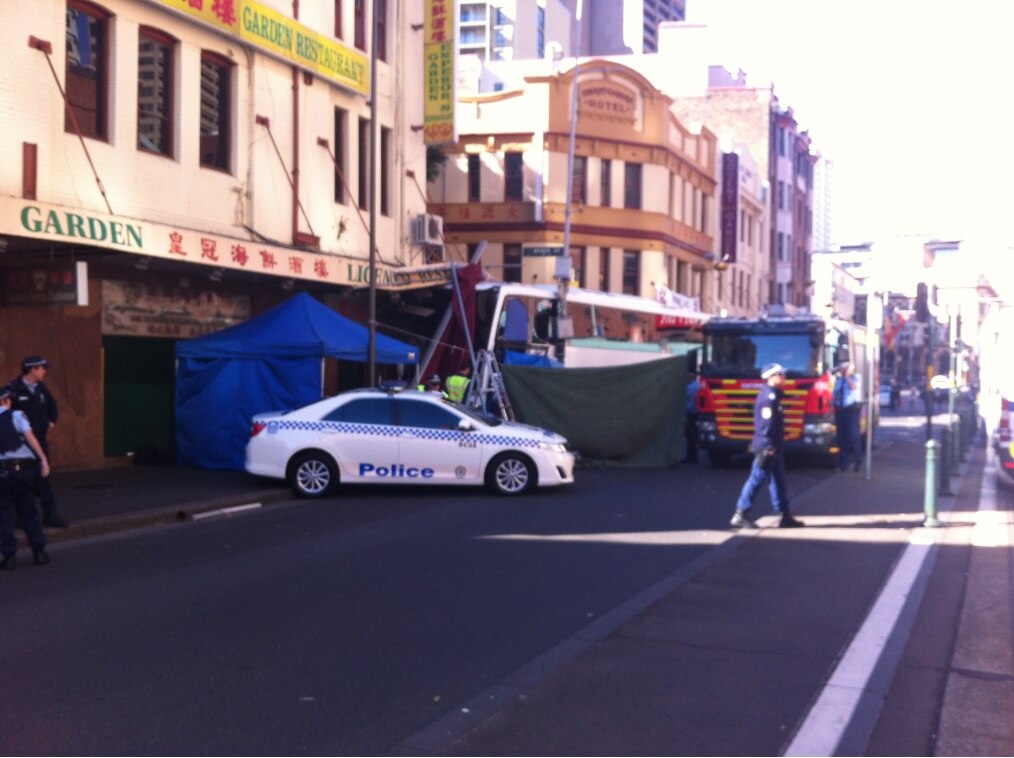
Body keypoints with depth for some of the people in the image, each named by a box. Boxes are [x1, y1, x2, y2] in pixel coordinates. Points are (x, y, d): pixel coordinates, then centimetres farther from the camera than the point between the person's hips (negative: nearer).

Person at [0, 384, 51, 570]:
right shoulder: (16, 415, 5)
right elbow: (29, 436, -8)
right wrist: (43, 459, -12)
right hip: (24, 468, 0)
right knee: (28, 511, 14)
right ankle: (39, 552, 16)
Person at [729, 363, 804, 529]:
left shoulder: (773, 395, 17)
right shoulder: (769, 397, -16)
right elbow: (766, 424, -23)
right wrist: (769, 447, -25)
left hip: (773, 448, 10)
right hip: (768, 447, -10)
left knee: (778, 480, 12)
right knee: (758, 479, -8)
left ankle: (785, 516, 18)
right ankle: (740, 515, -5)